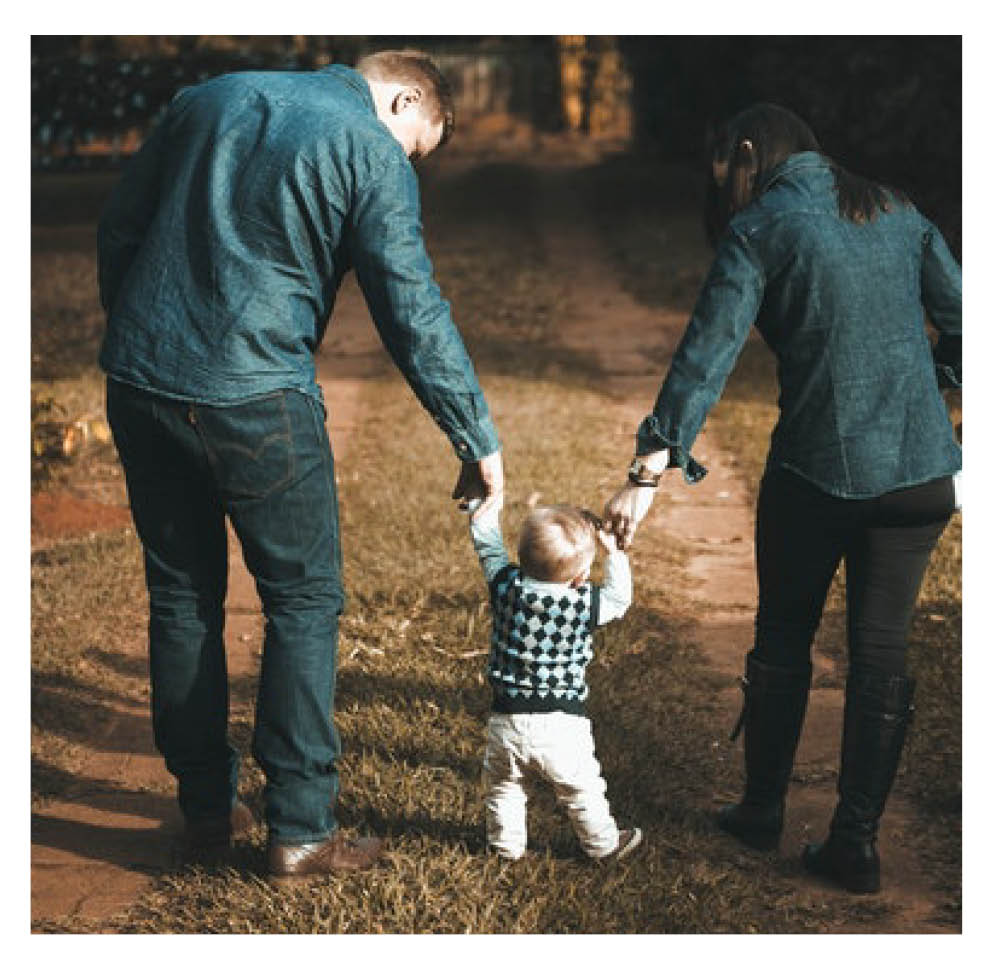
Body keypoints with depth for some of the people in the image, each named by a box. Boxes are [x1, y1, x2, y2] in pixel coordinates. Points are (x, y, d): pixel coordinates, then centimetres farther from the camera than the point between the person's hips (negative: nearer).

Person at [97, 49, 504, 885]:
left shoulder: (209, 100, 14)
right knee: (304, 601, 7)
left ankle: (207, 807, 26)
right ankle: (299, 831, 8)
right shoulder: (373, 153, -3)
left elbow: (117, 230, 17)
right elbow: (414, 317, -8)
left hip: (138, 385, 6)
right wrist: (479, 442, -2)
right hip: (254, 401, -6)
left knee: (181, 597, 16)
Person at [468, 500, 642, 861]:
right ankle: (603, 843, 34)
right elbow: (618, 598, 5)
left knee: (502, 785, 24)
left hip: (506, 721, 2)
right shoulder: (586, 604, -16)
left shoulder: (506, 586, -11)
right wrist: (613, 551, 9)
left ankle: (506, 842, 38)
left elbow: (486, 542, 4)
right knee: (582, 789, 18)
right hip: (562, 724, -2)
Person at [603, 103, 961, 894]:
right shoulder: (896, 212, 10)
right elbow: (961, 318, 10)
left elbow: (705, 356, -14)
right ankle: (856, 843, 13)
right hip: (921, 472, 4)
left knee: (783, 643, 16)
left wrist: (648, 473, -17)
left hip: (817, 472, -3)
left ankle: (763, 809, 30)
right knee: (882, 654, 10)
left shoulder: (759, 230, -4)